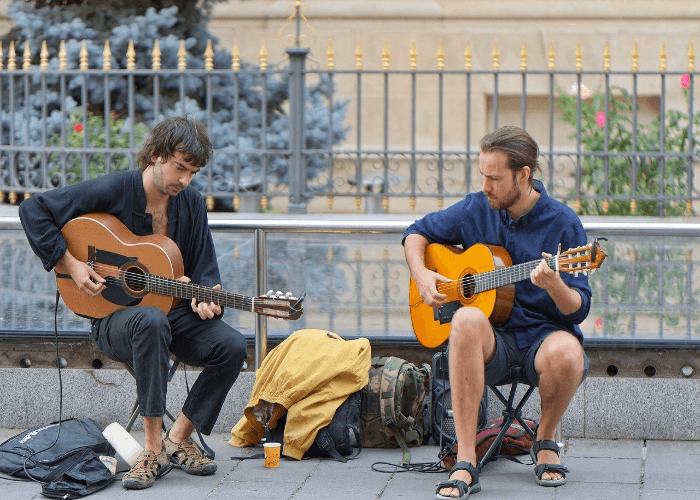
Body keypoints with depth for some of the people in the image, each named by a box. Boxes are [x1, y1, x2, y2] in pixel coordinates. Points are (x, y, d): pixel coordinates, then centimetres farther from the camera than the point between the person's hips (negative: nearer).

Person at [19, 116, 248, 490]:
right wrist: (70, 265, -16)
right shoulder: (113, 191, -12)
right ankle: (153, 448, -35)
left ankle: (178, 440, -6)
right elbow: (33, 209, -10)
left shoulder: (191, 204, 4)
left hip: (173, 310, 5)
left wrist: (204, 298, -17)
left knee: (232, 347, -22)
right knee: (151, 322, -41)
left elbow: (204, 272, 7)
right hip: (114, 316, -5)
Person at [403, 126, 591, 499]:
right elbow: (417, 233, 21)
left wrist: (555, 286, -29)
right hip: (492, 341, 2)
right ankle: (465, 464, -37)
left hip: (543, 333, -2)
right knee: (467, 320, -35)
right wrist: (421, 275, 1)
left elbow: (579, 310, -7)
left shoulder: (563, 224, -5)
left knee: (567, 355, -38)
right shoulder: (476, 209, 5)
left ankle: (545, 441, -2)